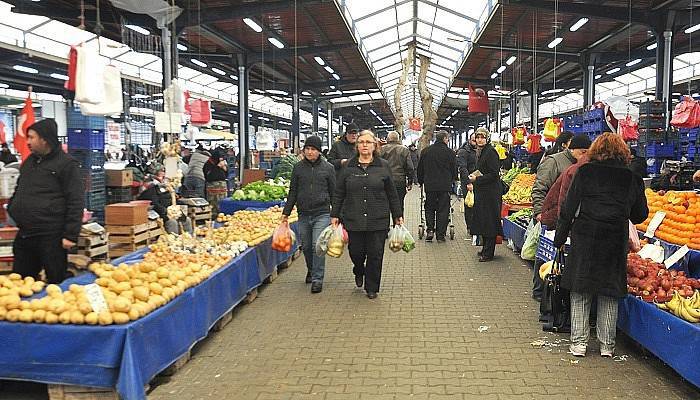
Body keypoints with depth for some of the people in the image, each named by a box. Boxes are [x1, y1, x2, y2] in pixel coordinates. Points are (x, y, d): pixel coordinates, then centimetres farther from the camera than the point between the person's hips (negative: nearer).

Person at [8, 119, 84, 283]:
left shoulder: (66, 164, -9)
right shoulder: (29, 162, 15)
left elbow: (76, 202, -14)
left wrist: (71, 235, -17)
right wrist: (11, 208, 13)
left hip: (51, 237, -8)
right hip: (24, 236, 8)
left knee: (56, 283, 3)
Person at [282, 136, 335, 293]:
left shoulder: (328, 168, 1)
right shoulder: (298, 167, 6)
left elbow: (333, 193, 5)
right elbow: (293, 192, 11)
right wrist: (286, 212, 8)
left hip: (322, 214, -3)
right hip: (303, 214, 3)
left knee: (318, 246, -11)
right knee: (306, 246, 12)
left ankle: (317, 279, -1)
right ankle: (311, 270, 36)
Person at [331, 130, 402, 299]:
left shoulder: (383, 166, 4)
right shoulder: (348, 167, 5)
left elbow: (392, 194, 7)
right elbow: (339, 193, 8)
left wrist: (398, 216, 8)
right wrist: (335, 215, 5)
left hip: (378, 220, 0)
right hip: (353, 220, 1)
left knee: (375, 255, 3)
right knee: (356, 252, 4)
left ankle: (372, 288, 21)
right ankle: (359, 272, 39)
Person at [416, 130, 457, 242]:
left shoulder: (425, 151, 3)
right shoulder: (450, 152, -5)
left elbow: (420, 169, 9)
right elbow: (454, 169, 4)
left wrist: (421, 181, 22)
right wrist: (452, 180, 21)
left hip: (429, 185, 2)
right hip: (445, 186, -2)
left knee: (429, 208, 14)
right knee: (443, 210, 5)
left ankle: (430, 230, 0)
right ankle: (440, 235, 5)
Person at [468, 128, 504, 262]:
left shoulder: (490, 152, -13)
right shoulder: (480, 152, 15)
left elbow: (494, 174, -19)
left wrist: (477, 180, -17)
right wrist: (473, 182, 9)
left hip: (491, 192, -10)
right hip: (482, 192, 10)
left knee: (489, 222, -4)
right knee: (482, 220, 14)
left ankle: (488, 253, 2)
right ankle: (485, 249, 24)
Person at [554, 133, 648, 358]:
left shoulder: (585, 172, -1)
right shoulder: (632, 178, 5)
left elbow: (569, 208, -3)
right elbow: (640, 215, 11)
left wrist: (560, 238, 3)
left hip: (585, 238, -2)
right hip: (616, 240, 2)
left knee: (580, 293, 8)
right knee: (609, 294, 12)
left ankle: (579, 343, 10)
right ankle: (607, 345, 18)